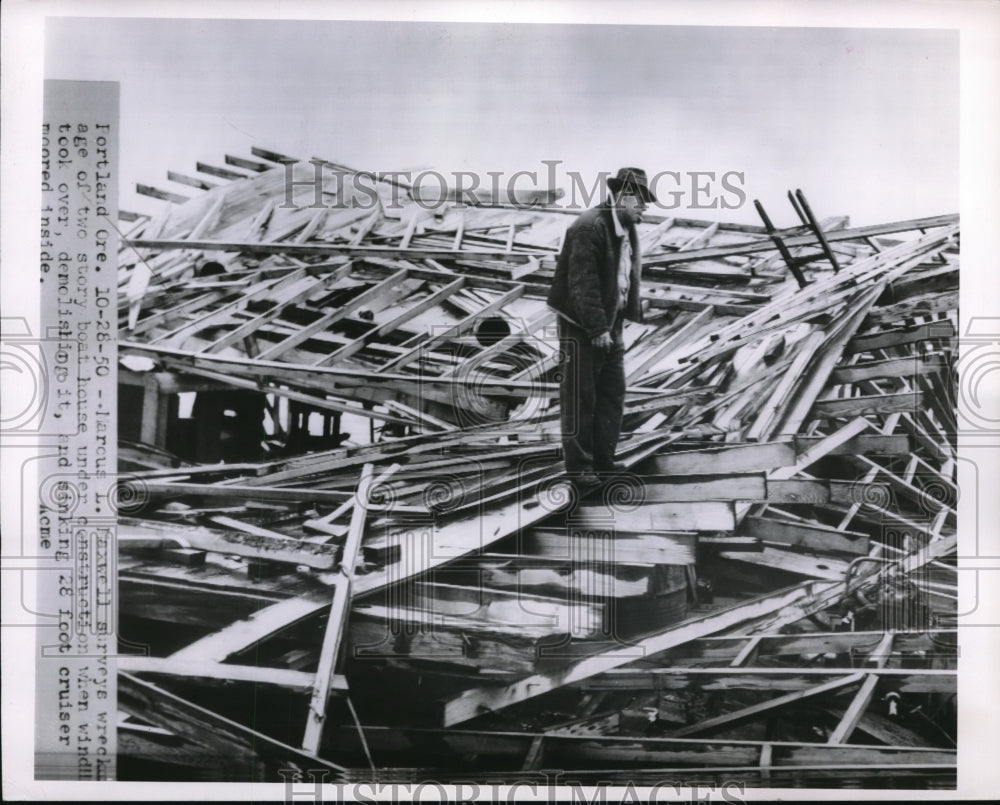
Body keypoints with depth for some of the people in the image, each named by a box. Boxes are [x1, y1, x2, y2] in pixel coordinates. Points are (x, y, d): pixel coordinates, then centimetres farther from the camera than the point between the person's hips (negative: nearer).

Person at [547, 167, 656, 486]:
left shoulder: (626, 228, 10)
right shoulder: (589, 227, -19)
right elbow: (582, 283, -23)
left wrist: (631, 312, 6)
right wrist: (597, 329, -25)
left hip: (609, 324, 9)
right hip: (581, 326, -9)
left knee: (613, 393, 12)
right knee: (580, 396, -1)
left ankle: (603, 458, 23)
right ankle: (579, 465, 8)